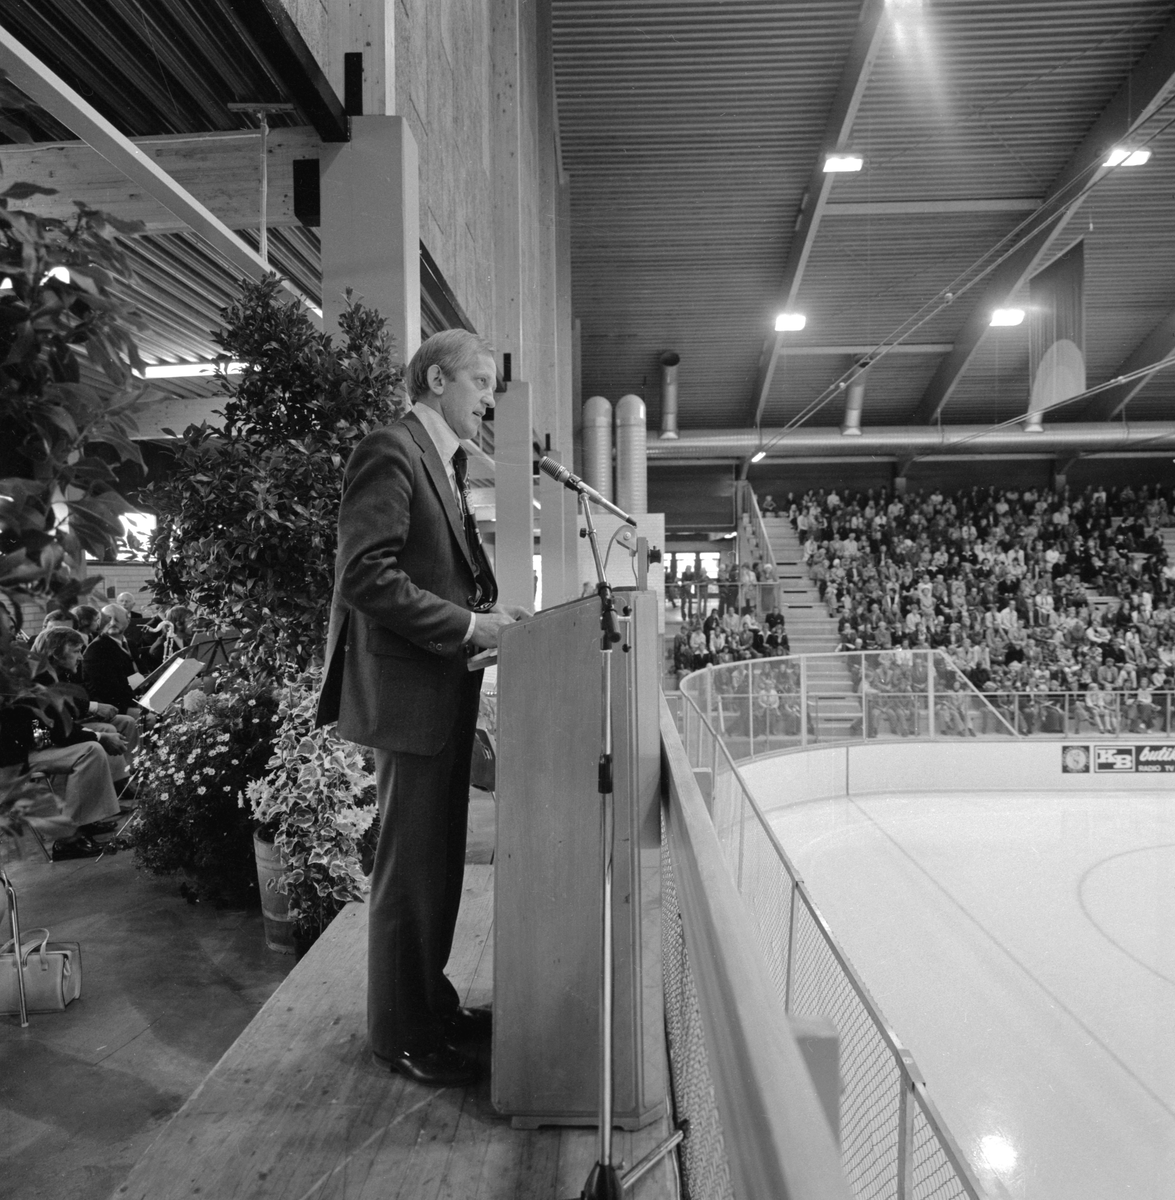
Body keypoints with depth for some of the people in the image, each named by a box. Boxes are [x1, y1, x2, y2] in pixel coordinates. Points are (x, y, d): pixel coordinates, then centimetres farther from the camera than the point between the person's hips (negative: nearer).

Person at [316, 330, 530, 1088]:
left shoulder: (444, 462, 17)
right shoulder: (390, 453, -13)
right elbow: (365, 578, -22)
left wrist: (491, 611, 4)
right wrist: (469, 626, -19)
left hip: (444, 693, 10)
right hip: (409, 691, -10)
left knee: (439, 859, 18)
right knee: (411, 865, 3)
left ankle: (430, 1003, 35)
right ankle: (401, 1034, 21)